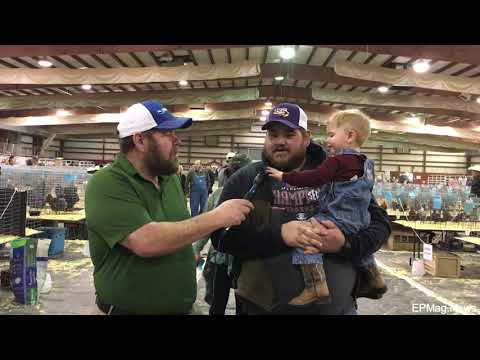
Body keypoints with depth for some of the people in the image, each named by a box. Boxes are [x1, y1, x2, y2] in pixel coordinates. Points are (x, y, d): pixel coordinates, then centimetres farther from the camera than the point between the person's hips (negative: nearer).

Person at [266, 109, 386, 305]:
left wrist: (284, 176, -15)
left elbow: (314, 178, -21)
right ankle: (374, 279, 45)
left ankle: (316, 285, -29)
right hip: (360, 222, 10)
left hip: (339, 220, -10)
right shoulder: (366, 164, 15)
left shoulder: (338, 161, -14)